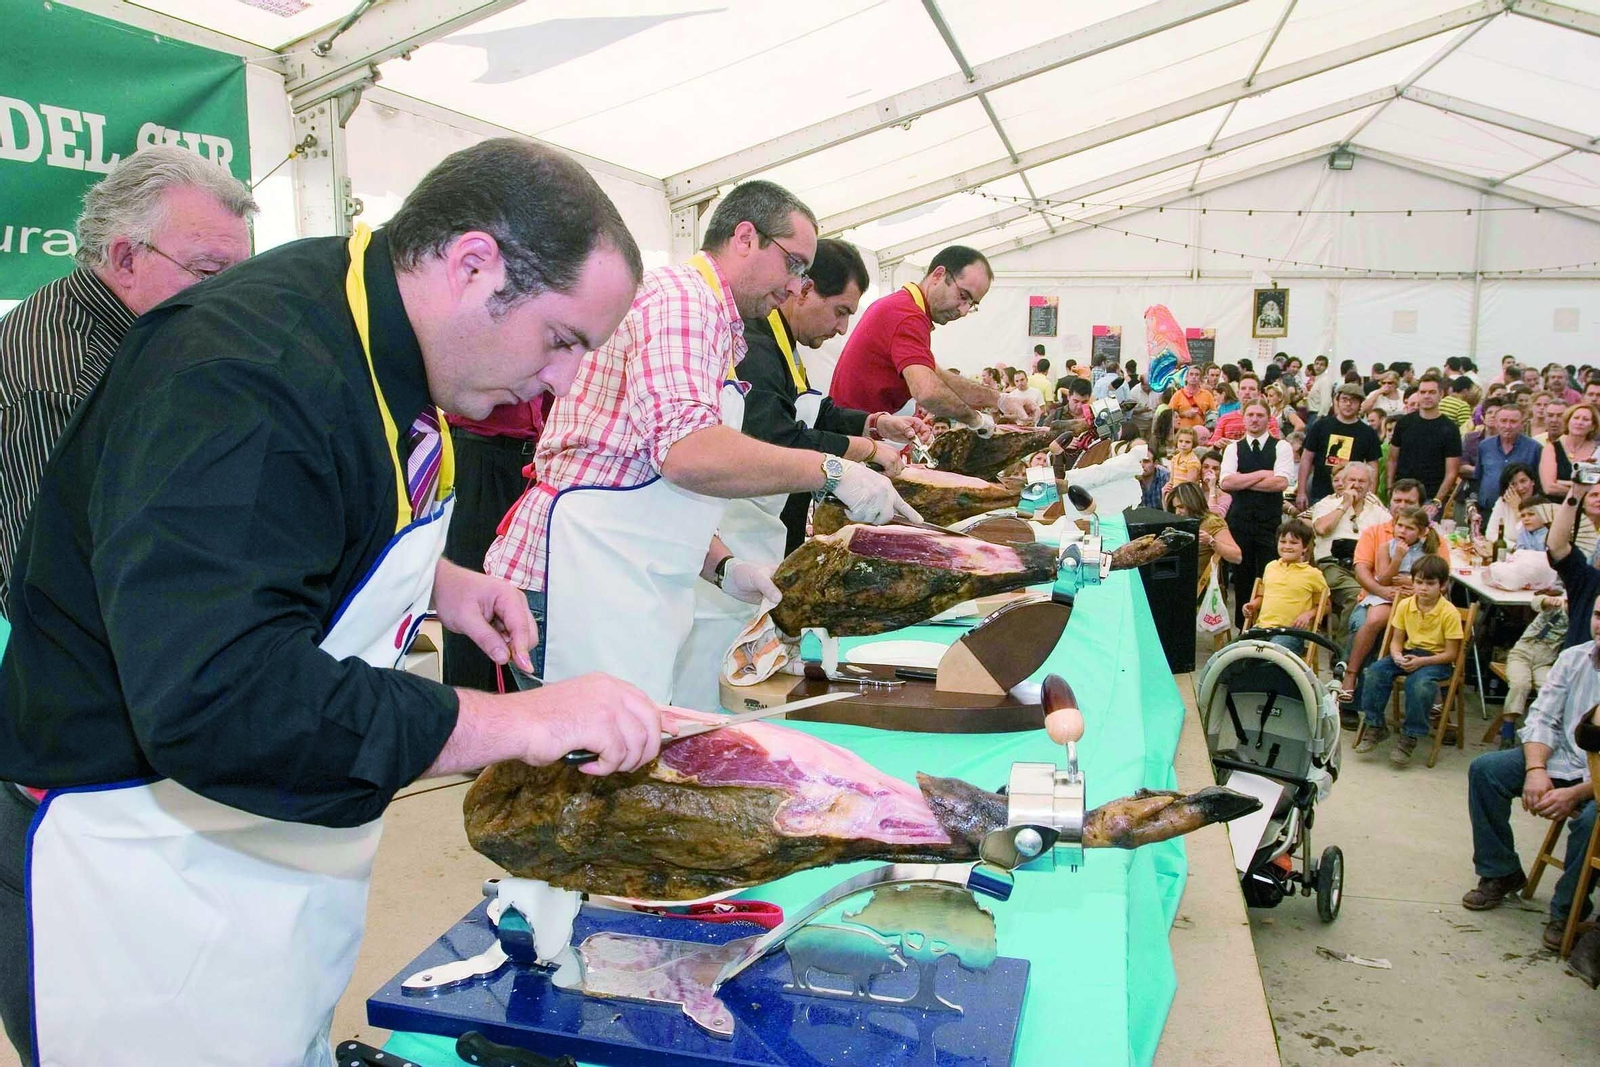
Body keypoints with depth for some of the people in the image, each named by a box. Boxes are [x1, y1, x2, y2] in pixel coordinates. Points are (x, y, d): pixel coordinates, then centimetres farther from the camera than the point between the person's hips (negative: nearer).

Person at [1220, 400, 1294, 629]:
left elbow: (1281, 482, -13)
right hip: (1241, 521, 2)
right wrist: (1260, 475, -10)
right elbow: (1226, 483, -7)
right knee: (1242, 576, 7)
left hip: (1271, 522, -2)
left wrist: (1243, 482, -8)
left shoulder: (1281, 447, 2)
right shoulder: (1234, 448, 7)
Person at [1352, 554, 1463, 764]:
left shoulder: (1449, 613, -13)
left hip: (1435, 659, -5)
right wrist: (1397, 656, -17)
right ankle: (1376, 726, -7)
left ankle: (1410, 737, -21)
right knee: (1375, 672, -21)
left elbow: (1450, 654, -12)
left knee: (1420, 683, -36)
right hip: (1408, 653, 5)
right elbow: (1396, 640, 6)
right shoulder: (1405, 605, 1)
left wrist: (1421, 661, -24)